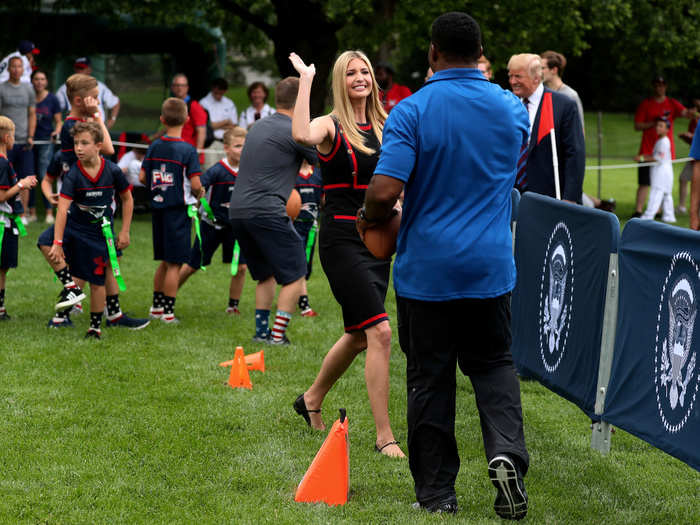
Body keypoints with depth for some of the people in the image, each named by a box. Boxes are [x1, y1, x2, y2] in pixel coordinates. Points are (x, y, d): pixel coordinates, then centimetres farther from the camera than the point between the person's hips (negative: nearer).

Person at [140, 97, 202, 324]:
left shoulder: (154, 147, 2)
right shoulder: (187, 150, -13)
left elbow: (142, 177, 4)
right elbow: (195, 184, -18)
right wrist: (196, 194, 3)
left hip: (159, 209, 6)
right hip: (179, 209, -6)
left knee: (165, 261, 18)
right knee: (175, 263, 0)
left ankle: (156, 306, 24)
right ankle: (168, 312, 2)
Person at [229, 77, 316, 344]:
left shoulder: (258, 127, 18)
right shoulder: (294, 132, -7)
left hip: (237, 210, 8)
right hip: (267, 211, -8)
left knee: (266, 274, 21)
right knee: (294, 274, 1)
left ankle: (261, 330, 16)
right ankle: (278, 334, -4)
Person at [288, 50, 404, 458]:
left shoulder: (384, 127, 11)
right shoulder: (331, 126, -9)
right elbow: (302, 135, -33)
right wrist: (305, 81, -26)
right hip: (342, 239, -7)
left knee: (360, 335, 16)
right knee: (379, 331, -15)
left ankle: (313, 399, 40)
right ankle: (384, 436, -11)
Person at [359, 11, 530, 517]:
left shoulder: (412, 112, -13)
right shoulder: (512, 109, 0)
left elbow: (384, 192, -21)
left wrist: (370, 218, 0)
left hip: (426, 271, -3)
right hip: (491, 268, 3)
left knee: (429, 381, 7)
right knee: (494, 365, 17)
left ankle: (437, 496, 11)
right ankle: (507, 454, -8)